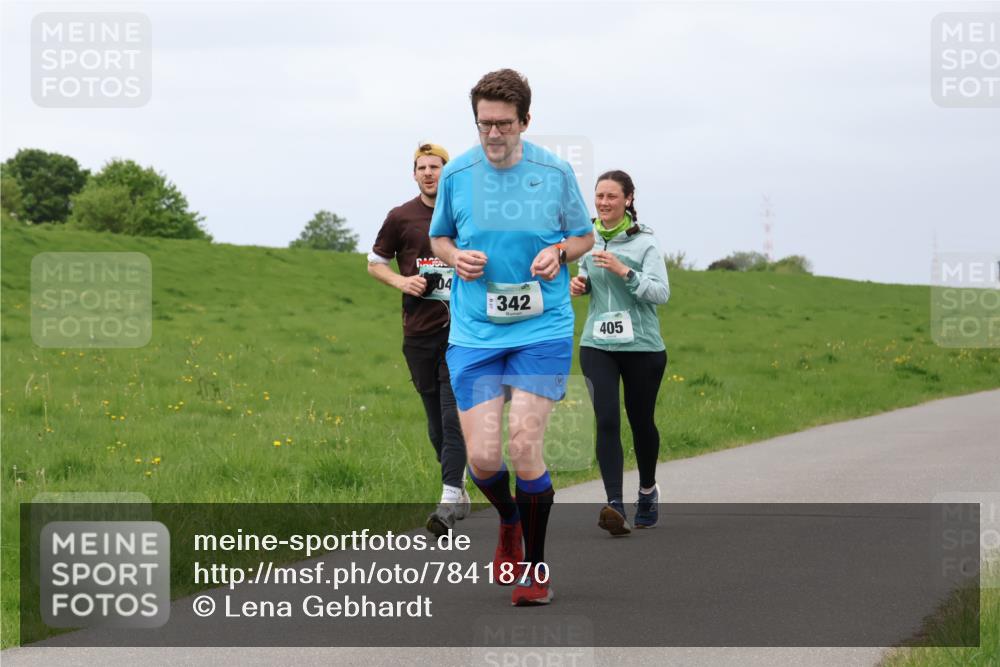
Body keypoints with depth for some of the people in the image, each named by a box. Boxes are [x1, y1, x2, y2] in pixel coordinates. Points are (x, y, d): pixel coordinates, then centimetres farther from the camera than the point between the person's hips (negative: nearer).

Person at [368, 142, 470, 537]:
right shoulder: (401, 217, 5)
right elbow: (375, 263, 14)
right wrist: (402, 282, -4)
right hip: (419, 330, 2)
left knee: (454, 413, -14)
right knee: (436, 419, 7)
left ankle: (449, 497, -20)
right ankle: (460, 495, 20)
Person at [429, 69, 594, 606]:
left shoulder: (555, 172, -2)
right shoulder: (456, 173, 1)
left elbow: (583, 236, 11)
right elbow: (438, 238, 16)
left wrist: (559, 251, -10)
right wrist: (456, 256, -7)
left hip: (542, 329, -2)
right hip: (473, 335, 2)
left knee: (524, 445, -14)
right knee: (482, 458, -5)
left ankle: (534, 566, 6)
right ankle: (509, 522, 31)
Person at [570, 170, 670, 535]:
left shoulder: (644, 242, -7)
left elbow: (661, 292, -14)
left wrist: (625, 272, -26)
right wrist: (579, 284, 2)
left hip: (642, 346, -2)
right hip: (597, 344, 3)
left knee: (641, 420, 10)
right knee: (606, 420, -13)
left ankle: (648, 491, 36)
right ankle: (615, 505, -19)